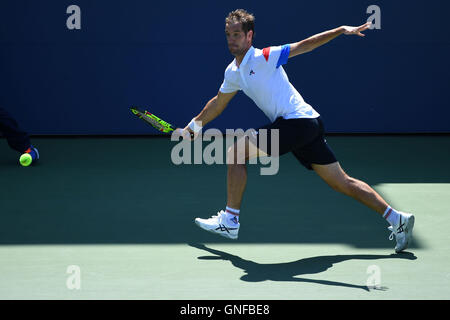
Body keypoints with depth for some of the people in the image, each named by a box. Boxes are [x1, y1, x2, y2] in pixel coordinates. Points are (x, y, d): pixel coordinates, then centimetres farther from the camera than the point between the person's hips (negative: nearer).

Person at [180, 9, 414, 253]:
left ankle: (229, 221, -3)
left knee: (236, 153, -9)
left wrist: (342, 30, -15)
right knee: (343, 183, 7)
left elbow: (304, 45, -7)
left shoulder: (264, 58, -7)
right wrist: (192, 127, 34)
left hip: (299, 121, -8)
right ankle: (397, 219, 7)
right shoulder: (233, 72, 16)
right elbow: (218, 103, 32)